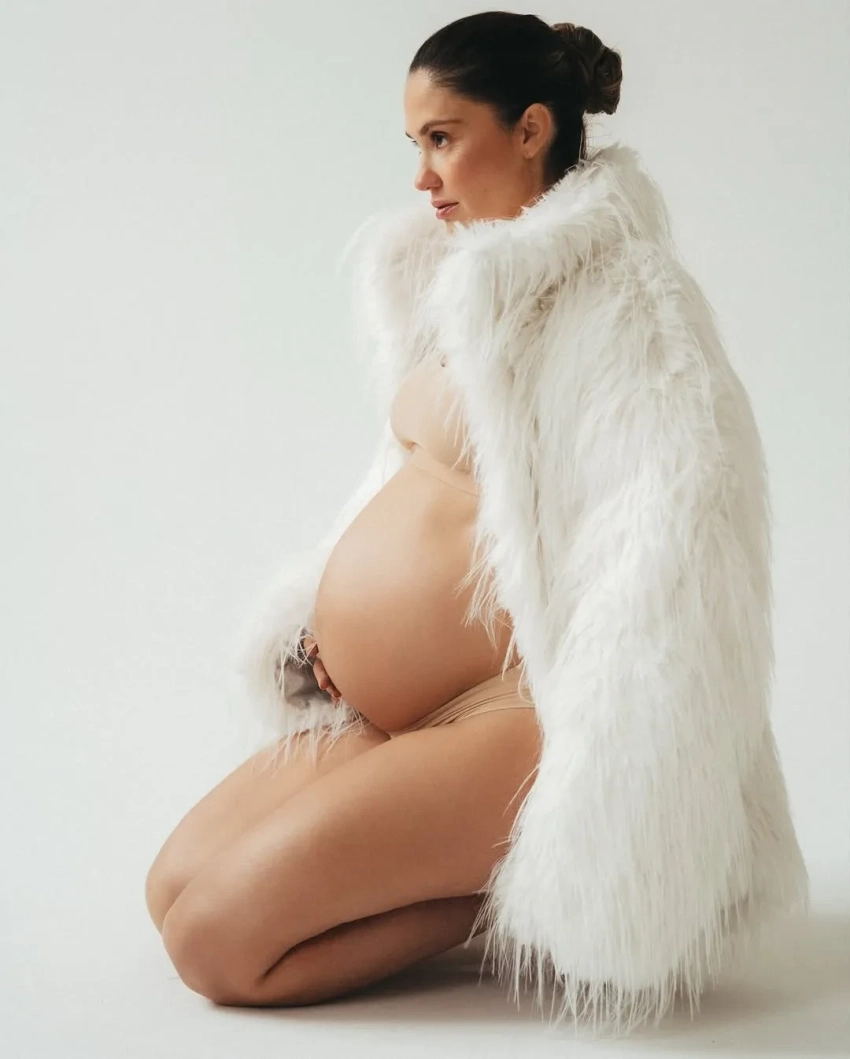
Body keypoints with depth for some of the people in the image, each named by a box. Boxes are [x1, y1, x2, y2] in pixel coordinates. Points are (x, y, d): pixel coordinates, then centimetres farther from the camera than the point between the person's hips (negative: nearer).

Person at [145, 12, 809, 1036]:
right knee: (173, 887, 9)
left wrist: (583, 805, -25)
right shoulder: (465, 281, 12)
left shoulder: (615, 295, -16)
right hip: (385, 715, 10)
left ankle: (516, 888, -1)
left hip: (508, 719, -10)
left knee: (218, 944, -13)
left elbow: (674, 538, -23)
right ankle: (486, 870, 10)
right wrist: (322, 619, 9)